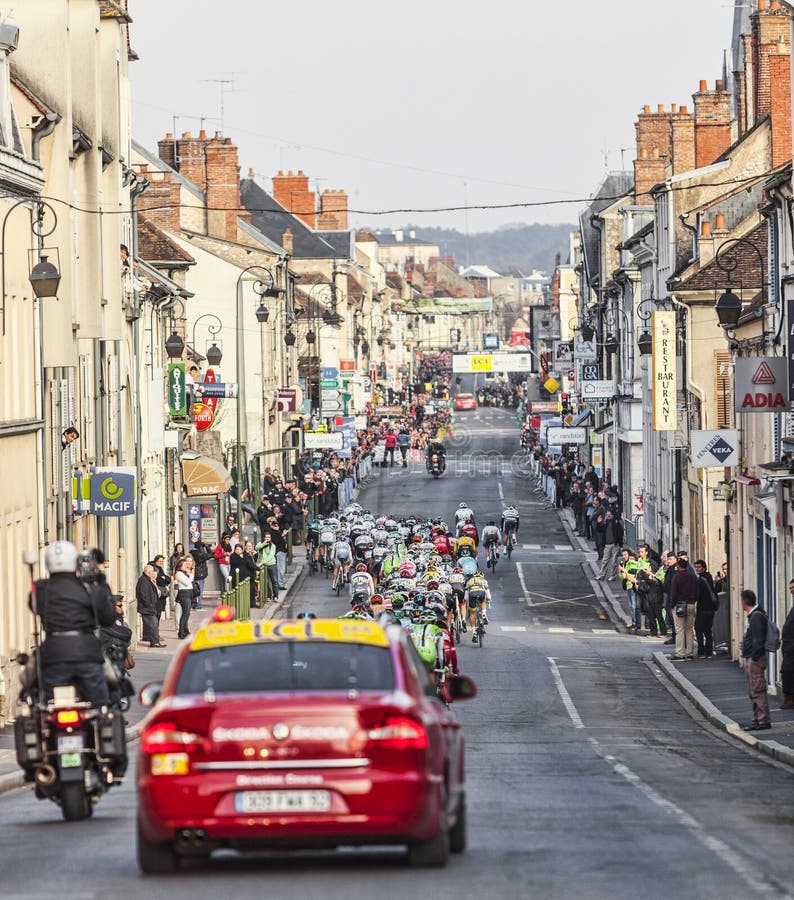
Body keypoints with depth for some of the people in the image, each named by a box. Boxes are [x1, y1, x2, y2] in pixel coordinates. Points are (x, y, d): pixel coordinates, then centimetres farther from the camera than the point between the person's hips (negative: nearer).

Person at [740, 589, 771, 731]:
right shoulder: (752, 616, 17)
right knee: (753, 692, 14)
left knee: (758, 691, -9)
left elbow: (758, 640, -21)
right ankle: (757, 720, 20)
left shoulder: (757, 617, -15)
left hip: (755, 660, -11)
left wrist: (754, 658, -21)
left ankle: (764, 720, -8)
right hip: (750, 659, 11)